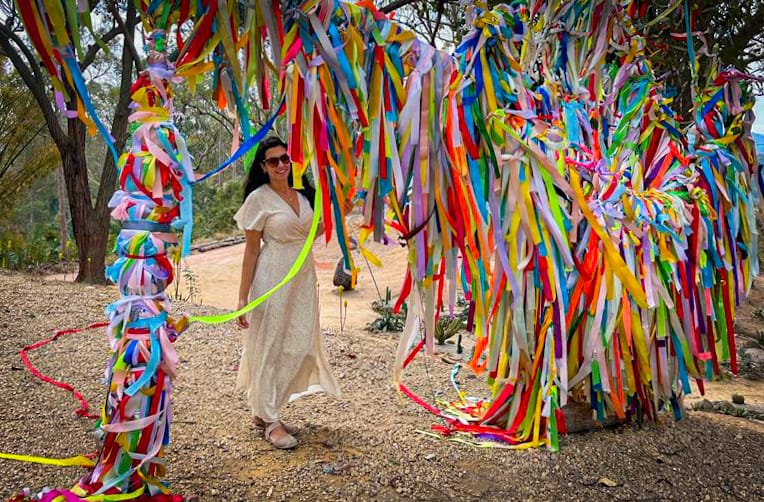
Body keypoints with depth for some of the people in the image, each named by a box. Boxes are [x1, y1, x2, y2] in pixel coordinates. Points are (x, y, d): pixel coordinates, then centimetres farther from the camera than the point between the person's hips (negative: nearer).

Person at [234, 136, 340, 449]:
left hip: (303, 279, 6)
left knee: (298, 345, 7)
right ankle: (271, 422, 13)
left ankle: (262, 411, 23)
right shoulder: (259, 198, -6)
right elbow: (251, 250, -6)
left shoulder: (303, 194, 10)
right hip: (273, 279, -6)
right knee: (270, 347, 1)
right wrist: (243, 298, -9)